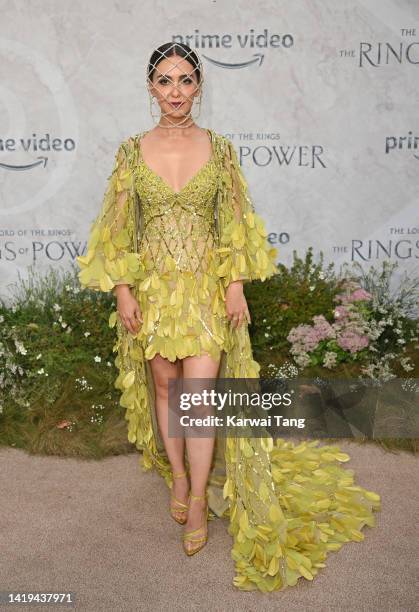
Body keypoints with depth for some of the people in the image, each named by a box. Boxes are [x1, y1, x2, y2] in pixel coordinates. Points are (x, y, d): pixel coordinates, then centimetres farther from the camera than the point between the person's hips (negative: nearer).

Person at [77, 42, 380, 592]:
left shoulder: (219, 148, 0)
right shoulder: (133, 150, 1)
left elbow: (236, 222, 2)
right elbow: (118, 226, 2)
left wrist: (237, 285, -5)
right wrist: (122, 291, -4)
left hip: (207, 286, -1)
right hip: (153, 287, 1)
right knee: (165, 384, 12)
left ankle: (200, 498, 12)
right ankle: (177, 474, 33)